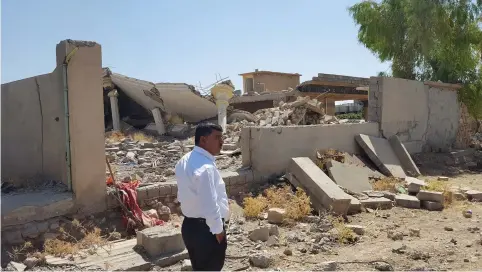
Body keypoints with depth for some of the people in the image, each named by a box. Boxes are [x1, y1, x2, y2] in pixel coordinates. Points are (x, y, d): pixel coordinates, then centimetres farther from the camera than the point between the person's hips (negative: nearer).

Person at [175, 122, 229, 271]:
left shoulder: (184, 161, 6)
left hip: (189, 225, 9)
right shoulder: (206, 167, -25)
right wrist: (218, 230, -15)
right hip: (206, 228, -9)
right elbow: (209, 205, -26)